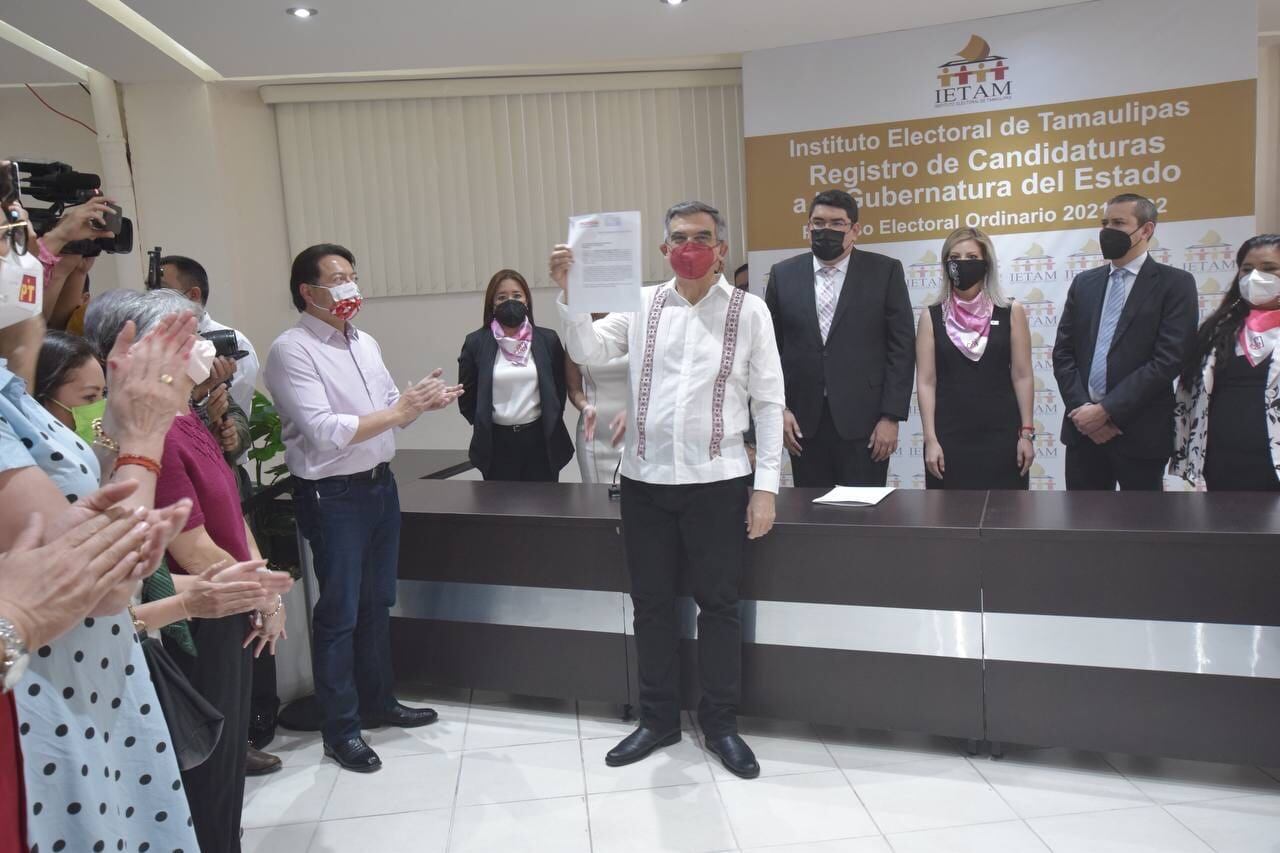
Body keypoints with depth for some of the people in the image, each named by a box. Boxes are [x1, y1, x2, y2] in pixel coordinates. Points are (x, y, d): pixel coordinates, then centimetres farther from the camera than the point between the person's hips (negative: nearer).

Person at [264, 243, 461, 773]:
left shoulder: (366, 343, 11)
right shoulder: (292, 350, -14)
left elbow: (390, 411, 15)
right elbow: (323, 430, -22)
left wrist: (423, 402, -6)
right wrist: (397, 411, -23)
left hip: (380, 484, 8)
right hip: (332, 496, -8)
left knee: (377, 603, 18)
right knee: (340, 613, 3)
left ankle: (377, 702, 36)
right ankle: (340, 729, 19)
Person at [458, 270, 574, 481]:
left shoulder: (548, 340, 0)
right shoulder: (476, 343, -1)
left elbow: (560, 388, 8)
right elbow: (466, 396, 5)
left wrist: (550, 424, 6)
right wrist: (484, 426, 7)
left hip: (540, 440, 1)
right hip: (497, 443, 0)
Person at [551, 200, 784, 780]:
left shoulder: (748, 310, -2)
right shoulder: (642, 304, 5)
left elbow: (769, 401, -2)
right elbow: (589, 353, -2)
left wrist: (765, 485, -6)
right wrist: (569, 293, -15)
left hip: (717, 482, -2)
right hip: (644, 480, 3)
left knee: (718, 605, 8)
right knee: (651, 603, 12)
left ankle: (721, 724, 26)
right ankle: (658, 719, 30)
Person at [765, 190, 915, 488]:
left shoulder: (885, 272, 1)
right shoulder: (783, 275, 7)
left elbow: (902, 347, -2)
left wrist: (891, 417, -7)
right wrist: (778, 409, 0)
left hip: (863, 421, -2)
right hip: (803, 422, 2)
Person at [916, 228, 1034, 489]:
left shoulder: (1011, 313, 4)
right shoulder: (931, 318, 3)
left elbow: (1022, 377, 4)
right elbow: (926, 382, 0)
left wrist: (1027, 433, -2)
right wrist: (930, 439, -7)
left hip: (1001, 434, 0)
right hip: (950, 436, 0)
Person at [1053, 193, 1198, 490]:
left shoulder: (1175, 284, -2)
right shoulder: (1084, 283, 11)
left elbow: (1168, 360, -12)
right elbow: (1063, 353, 7)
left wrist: (1106, 410, -15)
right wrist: (1082, 408, -8)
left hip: (1140, 432, -4)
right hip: (1083, 428, 4)